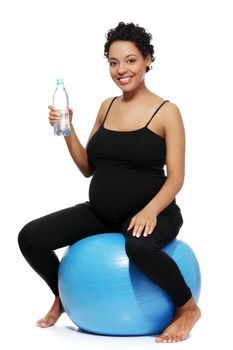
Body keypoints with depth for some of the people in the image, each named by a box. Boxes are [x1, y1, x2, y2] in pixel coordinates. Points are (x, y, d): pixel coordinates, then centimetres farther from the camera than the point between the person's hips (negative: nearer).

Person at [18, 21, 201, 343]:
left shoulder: (166, 112, -6)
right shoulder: (107, 107, 9)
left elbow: (175, 178, -11)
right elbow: (87, 168, 14)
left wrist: (149, 211, -29)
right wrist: (67, 130, 0)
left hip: (150, 214, -5)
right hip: (100, 212, 6)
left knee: (139, 246, -41)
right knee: (30, 237, -12)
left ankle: (188, 307, -13)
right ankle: (63, 296, 18)